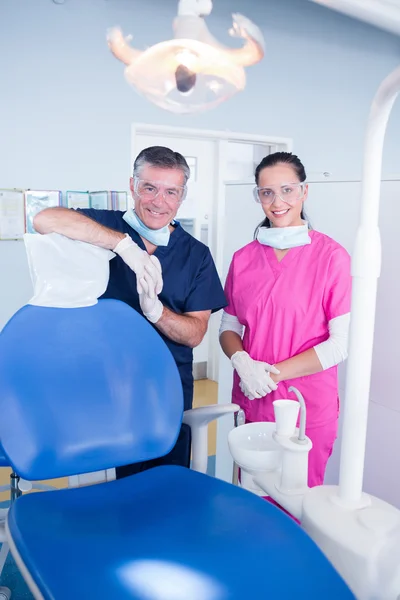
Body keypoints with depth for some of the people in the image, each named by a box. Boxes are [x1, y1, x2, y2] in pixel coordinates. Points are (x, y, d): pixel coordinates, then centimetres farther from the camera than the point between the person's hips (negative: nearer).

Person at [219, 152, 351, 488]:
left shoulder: (331, 256, -9)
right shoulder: (243, 258, 4)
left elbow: (342, 343, -11)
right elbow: (228, 327, 9)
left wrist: (274, 372, -14)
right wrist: (242, 361, -11)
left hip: (309, 409, -3)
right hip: (250, 402, 4)